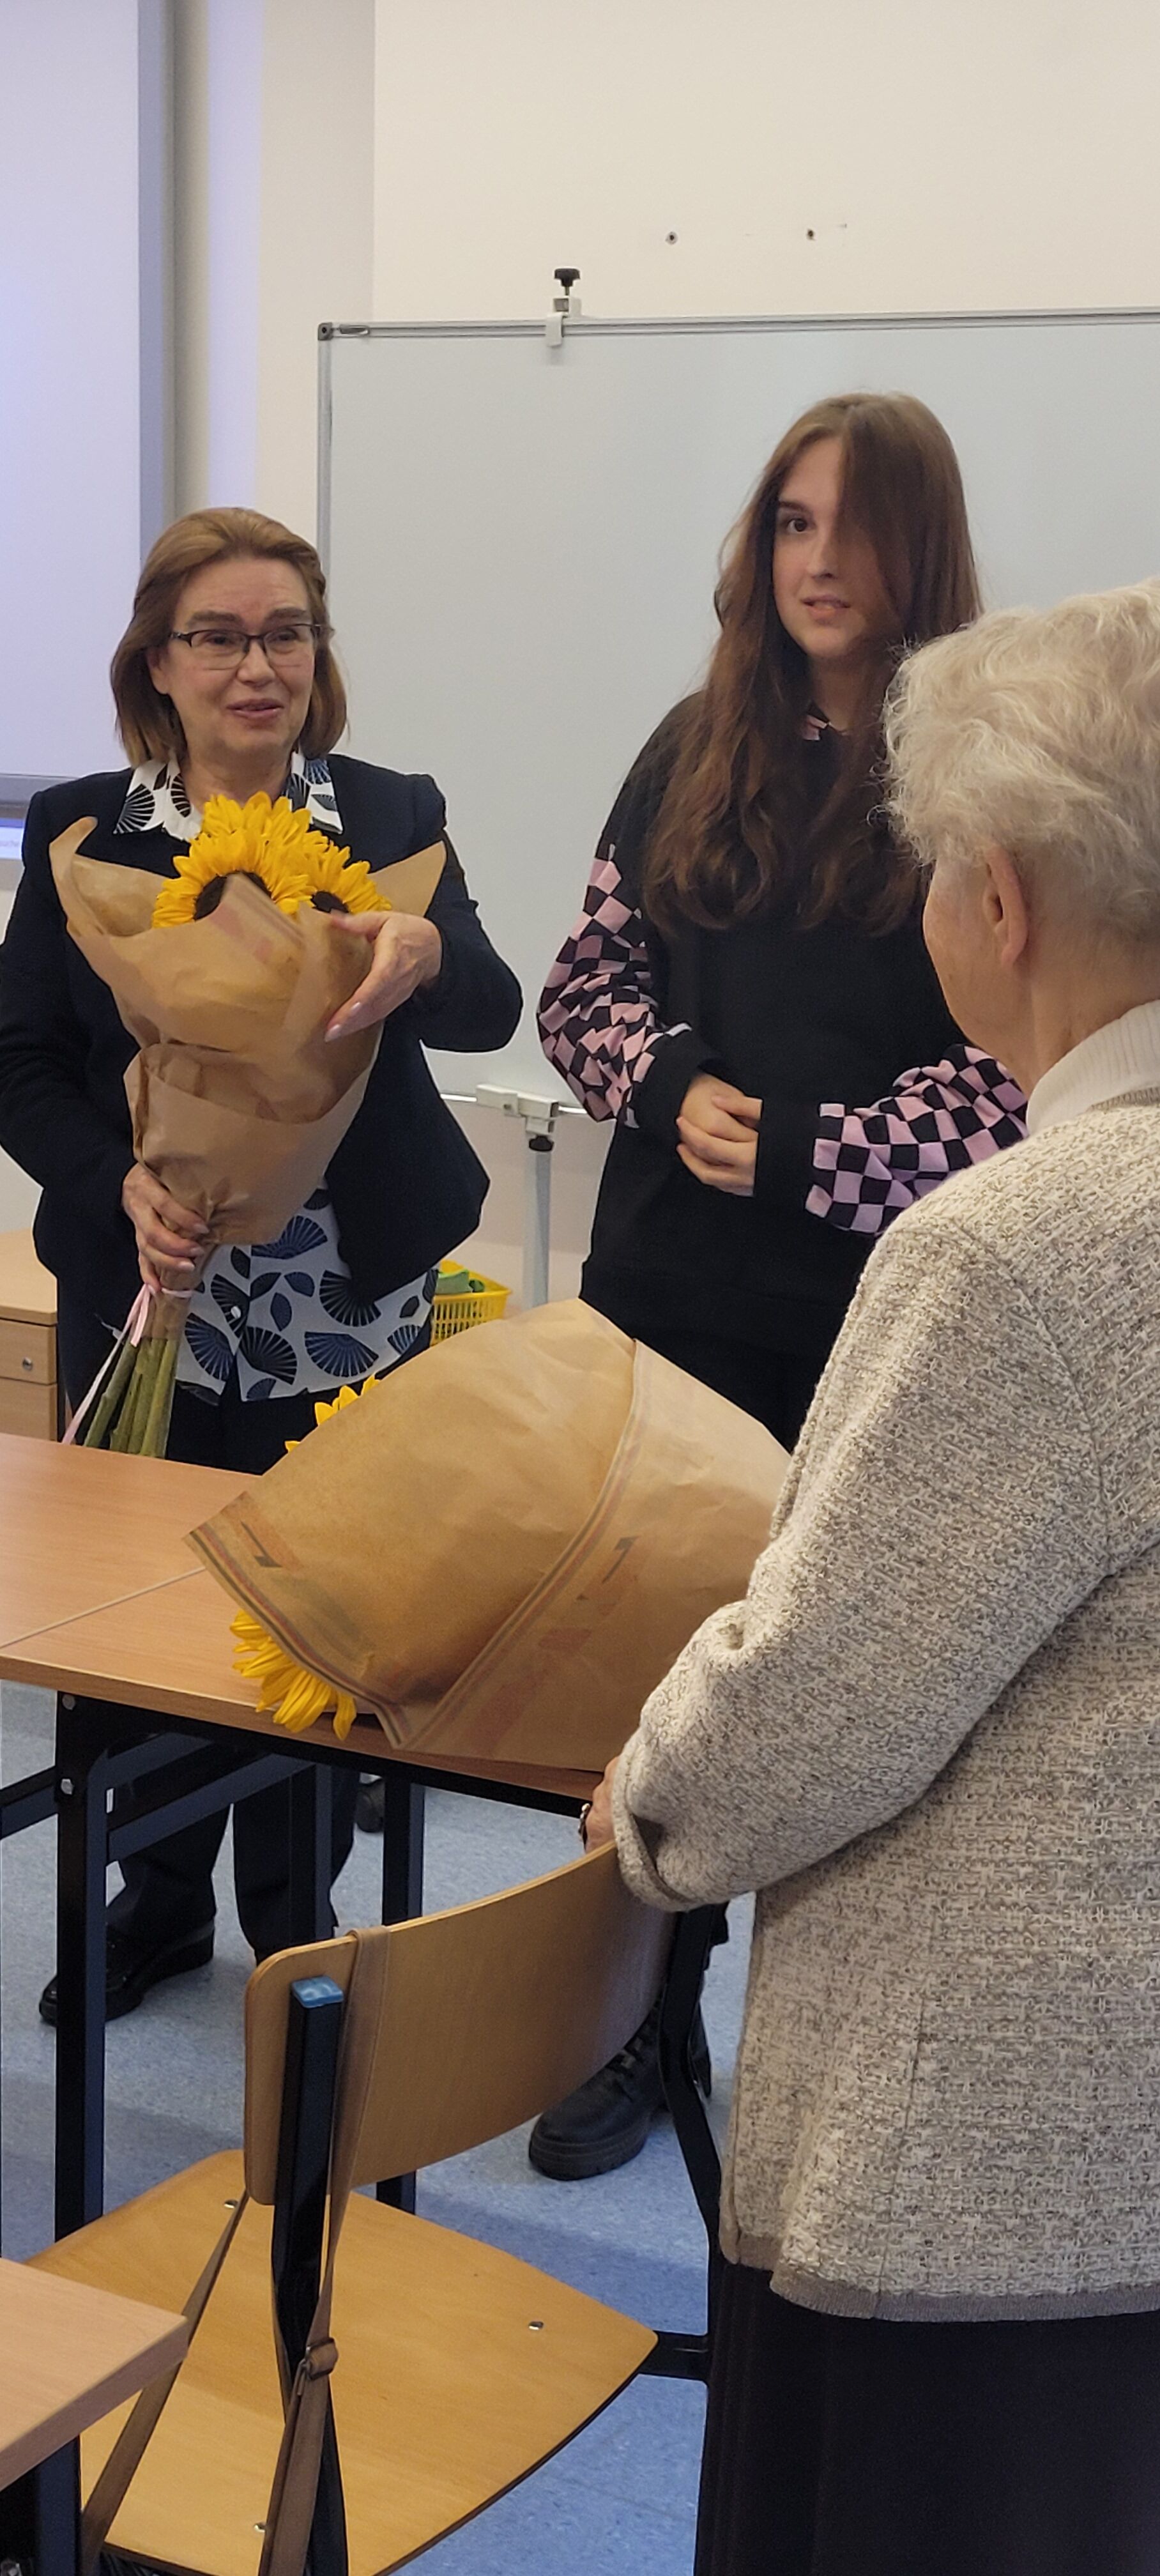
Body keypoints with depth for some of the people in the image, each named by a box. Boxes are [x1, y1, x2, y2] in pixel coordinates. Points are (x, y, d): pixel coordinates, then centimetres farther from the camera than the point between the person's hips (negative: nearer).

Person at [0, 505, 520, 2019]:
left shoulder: (393, 817, 0)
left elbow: (493, 1012, -15)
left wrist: (426, 954, -38)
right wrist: (123, 1184, -19)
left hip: (348, 1311, -1)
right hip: (146, 1301, 1)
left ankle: (298, 1922, 27)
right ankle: (161, 1905, 32)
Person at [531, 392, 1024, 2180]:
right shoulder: (699, 750, 8)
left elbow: (1022, 1064, -11)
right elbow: (587, 980, 10)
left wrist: (803, 1156, -15)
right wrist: (673, 1090, -9)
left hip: (875, 1312, -4)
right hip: (668, 1291, 4)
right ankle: (645, 2021, 28)